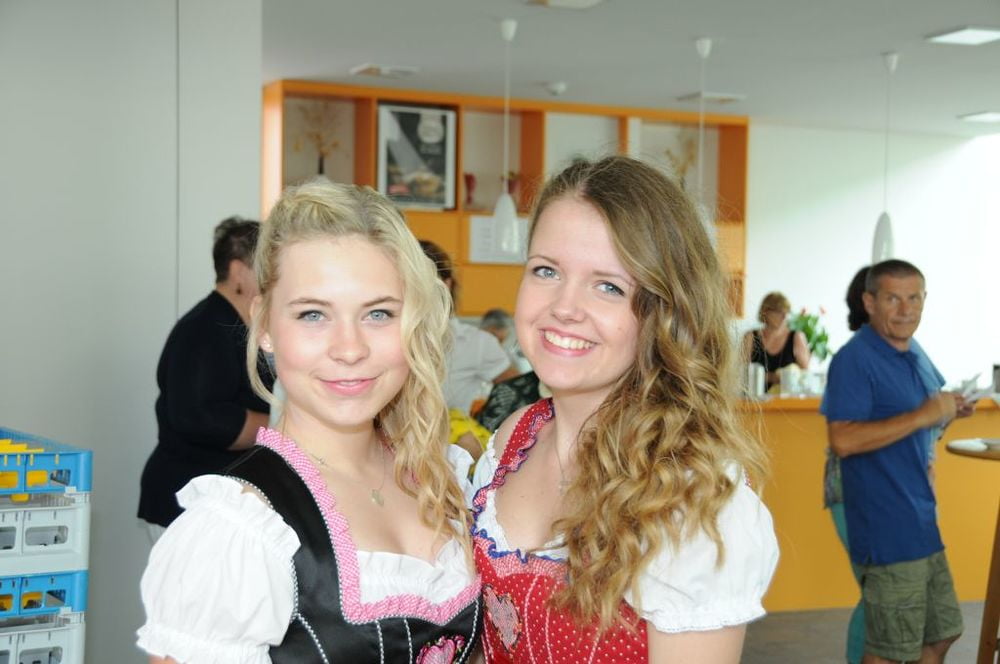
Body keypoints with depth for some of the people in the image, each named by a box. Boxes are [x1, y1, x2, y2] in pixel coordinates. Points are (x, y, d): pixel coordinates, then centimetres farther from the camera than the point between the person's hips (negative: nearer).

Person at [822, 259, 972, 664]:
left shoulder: (915, 354, 11)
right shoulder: (854, 359, -17)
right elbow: (842, 440, -27)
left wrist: (948, 410, 7)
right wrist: (922, 416, -26)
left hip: (921, 521, 9)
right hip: (885, 528, -9)